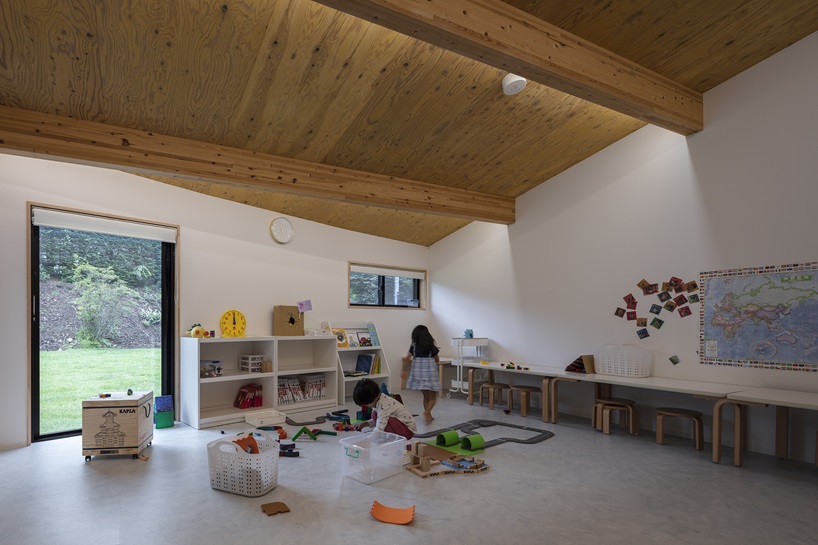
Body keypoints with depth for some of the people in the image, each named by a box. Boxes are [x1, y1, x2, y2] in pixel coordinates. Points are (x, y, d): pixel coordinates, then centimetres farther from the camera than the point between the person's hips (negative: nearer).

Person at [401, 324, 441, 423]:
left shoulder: (414, 346, 1)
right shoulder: (431, 346, -5)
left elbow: (407, 358, -7)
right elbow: (437, 360, 4)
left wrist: (404, 370, 1)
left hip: (418, 373, 3)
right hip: (430, 373, -3)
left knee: (426, 396, 20)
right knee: (433, 397, 6)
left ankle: (428, 415, 23)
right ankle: (427, 411, -19)